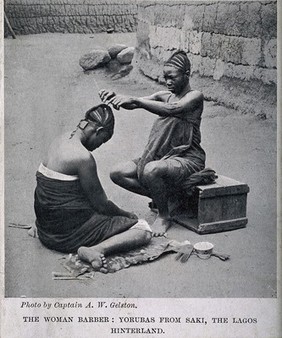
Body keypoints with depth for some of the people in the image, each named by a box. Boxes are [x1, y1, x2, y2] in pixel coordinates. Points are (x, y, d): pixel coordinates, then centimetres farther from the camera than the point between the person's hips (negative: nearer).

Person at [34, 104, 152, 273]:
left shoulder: (61, 140, 5)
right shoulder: (83, 157, -23)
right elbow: (101, 205, -13)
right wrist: (127, 215, 4)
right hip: (70, 232, -10)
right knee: (144, 230, -8)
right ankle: (96, 250, -23)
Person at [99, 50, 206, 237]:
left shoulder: (195, 96, -7)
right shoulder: (164, 96, 13)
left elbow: (172, 109, -28)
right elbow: (133, 104, 0)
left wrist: (135, 100, -34)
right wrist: (115, 97, -22)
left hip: (188, 159, -8)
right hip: (162, 156, 8)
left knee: (150, 171, -36)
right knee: (118, 173, -5)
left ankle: (164, 215, -9)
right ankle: (169, 198, 1)